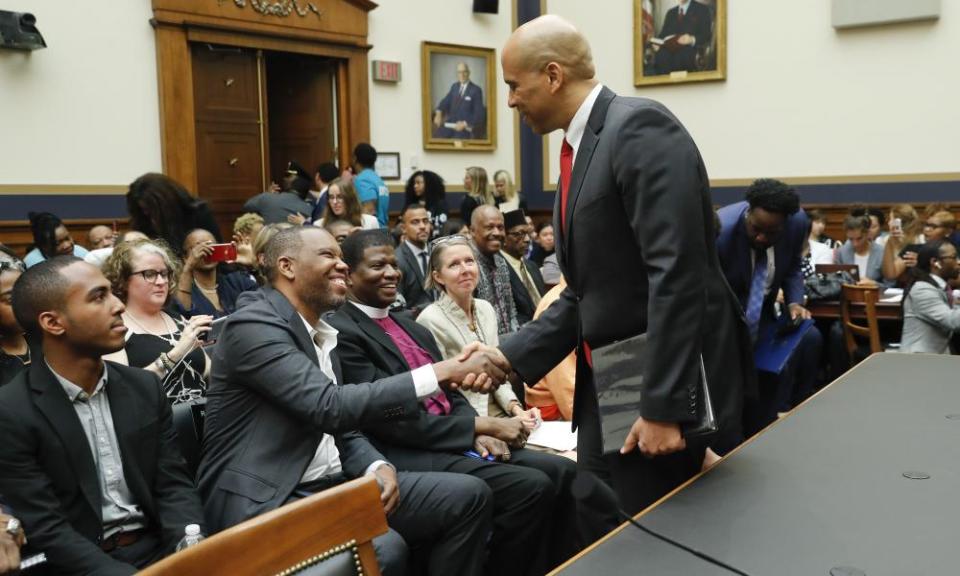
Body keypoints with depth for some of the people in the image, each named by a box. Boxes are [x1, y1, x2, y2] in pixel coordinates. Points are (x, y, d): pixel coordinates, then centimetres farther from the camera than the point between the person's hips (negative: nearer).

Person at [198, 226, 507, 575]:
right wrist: (442, 373, -26)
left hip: (332, 484, 8)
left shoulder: (321, 332, 13)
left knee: (466, 495, -2)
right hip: (267, 500, -8)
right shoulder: (253, 325, -14)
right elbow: (330, 407, -26)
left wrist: (378, 467, -6)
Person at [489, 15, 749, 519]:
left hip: (666, 393, -8)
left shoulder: (639, 128, -15)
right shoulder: (579, 150, 13)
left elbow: (678, 275, -23)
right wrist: (509, 357, 5)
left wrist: (664, 406, -23)